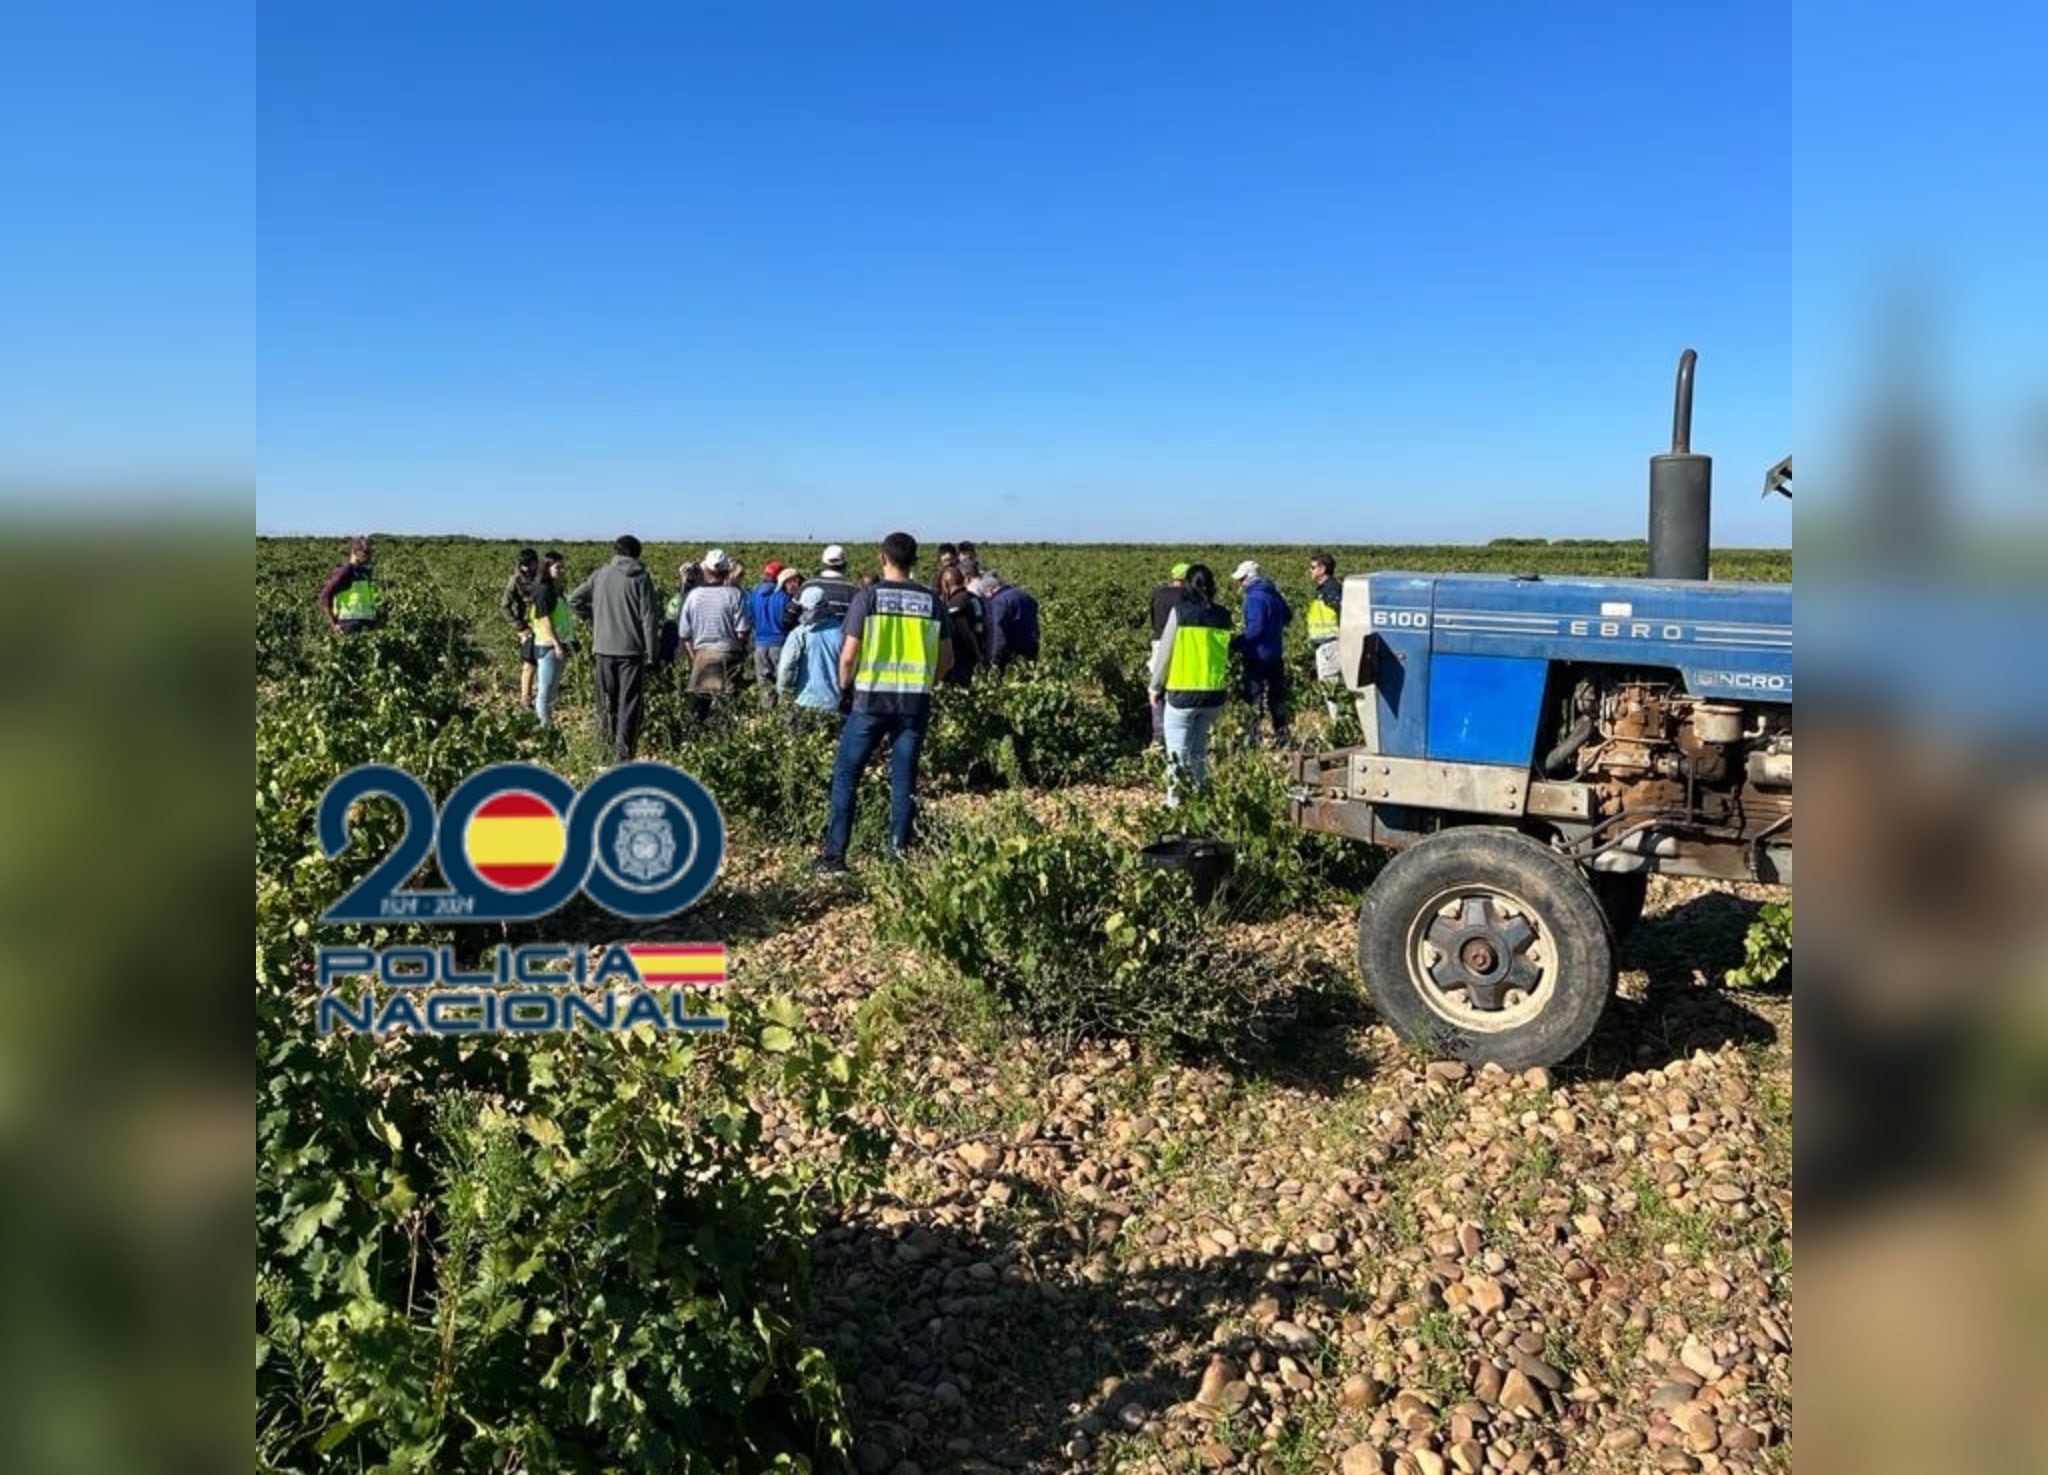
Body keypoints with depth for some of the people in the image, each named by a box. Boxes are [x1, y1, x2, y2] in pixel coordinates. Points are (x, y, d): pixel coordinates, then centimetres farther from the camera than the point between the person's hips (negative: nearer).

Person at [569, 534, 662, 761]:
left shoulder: (600, 575, 4)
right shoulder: (640, 578, -5)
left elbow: (574, 599, 8)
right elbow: (649, 617, -8)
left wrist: (592, 621, 17)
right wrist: (652, 651, -3)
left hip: (604, 648, 3)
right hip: (632, 649, -3)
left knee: (606, 700, 14)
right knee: (629, 701, 1)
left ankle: (605, 745, 17)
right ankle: (624, 752, -1)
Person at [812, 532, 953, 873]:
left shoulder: (868, 596, -5)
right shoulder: (930, 600, 5)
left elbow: (848, 655, -8)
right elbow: (947, 659, 7)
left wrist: (845, 689, 8)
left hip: (871, 699, -3)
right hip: (916, 703, 3)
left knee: (846, 774, 7)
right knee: (904, 778, 9)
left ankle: (834, 853, 7)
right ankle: (899, 852, 10)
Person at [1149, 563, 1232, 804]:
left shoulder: (1180, 611, -8)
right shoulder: (1223, 616, 4)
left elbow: (1164, 652, -4)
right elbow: (1225, 655, 11)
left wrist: (1155, 687, 4)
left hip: (1182, 692, -4)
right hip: (1214, 693, 4)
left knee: (1178, 751, 2)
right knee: (1199, 750, 17)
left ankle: (1175, 799, -1)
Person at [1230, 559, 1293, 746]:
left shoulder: (1255, 598, -18)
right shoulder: (1273, 593, 10)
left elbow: (1256, 628, -25)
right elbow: (1287, 616, 21)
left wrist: (1236, 643, -22)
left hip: (1258, 657, -9)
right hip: (1276, 654, 9)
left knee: (1254, 697, -3)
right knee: (1276, 696, 16)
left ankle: (1255, 739, -4)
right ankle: (1281, 734, 22)